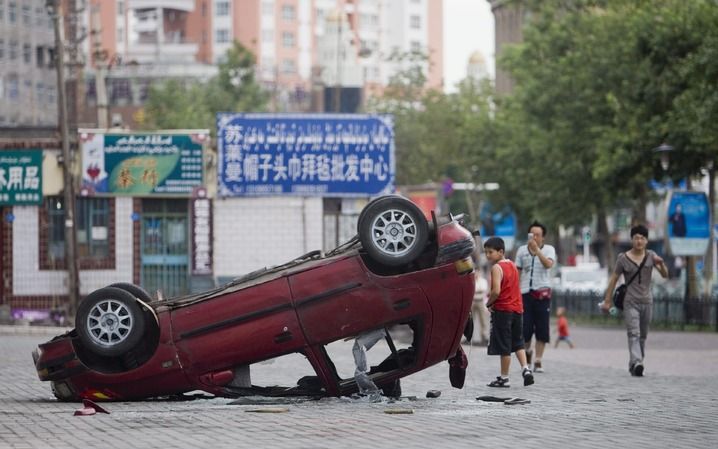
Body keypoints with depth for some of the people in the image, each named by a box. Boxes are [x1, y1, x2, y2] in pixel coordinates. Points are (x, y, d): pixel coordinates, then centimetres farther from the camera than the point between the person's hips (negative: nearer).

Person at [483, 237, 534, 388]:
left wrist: (489, 303, -7)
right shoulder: (513, 265, 13)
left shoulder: (497, 268, -13)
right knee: (517, 342, 16)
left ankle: (504, 378, 4)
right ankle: (525, 368, 1)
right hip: (516, 308, 8)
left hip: (502, 309, -8)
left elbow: (496, 291, -23)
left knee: (504, 346, -1)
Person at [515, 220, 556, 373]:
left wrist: (537, 250, -27)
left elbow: (549, 264, -19)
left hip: (542, 293, -1)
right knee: (525, 327, -2)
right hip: (525, 292, 1)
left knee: (542, 328, -1)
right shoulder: (522, 250, 8)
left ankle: (538, 361, 7)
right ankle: (527, 351, 27)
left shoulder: (549, 249, 1)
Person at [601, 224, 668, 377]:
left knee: (643, 335, 8)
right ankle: (636, 363, -31)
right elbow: (613, 279, 1)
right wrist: (607, 301, -1)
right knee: (634, 333, -17)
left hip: (647, 301, 4)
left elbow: (665, 275, -2)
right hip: (630, 302, -4)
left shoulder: (651, 256, 4)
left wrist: (661, 264, -23)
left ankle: (634, 365, 18)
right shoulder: (623, 258, -4)